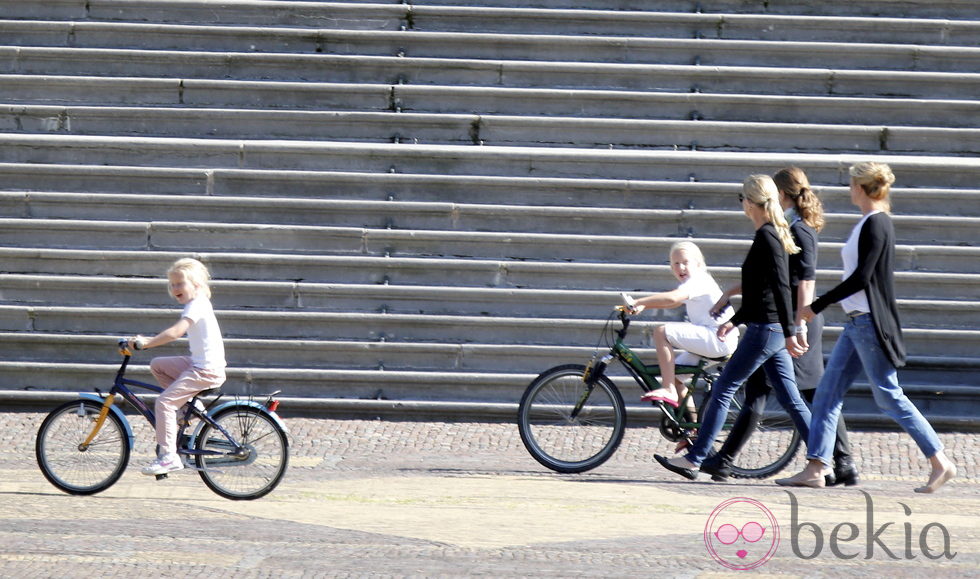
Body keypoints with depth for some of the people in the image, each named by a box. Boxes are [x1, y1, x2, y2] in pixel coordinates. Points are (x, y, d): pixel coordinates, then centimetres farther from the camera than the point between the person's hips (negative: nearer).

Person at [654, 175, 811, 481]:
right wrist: (734, 320, 27)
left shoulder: (766, 236, -14)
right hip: (773, 330, 10)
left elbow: (780, 286, -21)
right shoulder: (773, 235, 16)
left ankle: (694, 460, -1)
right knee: (791, 400, 8)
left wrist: (789, 333, -24)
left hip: (765, 330, -10)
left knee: (723, 389, -4)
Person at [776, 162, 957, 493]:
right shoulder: (870, 223, 14)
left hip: (870, 323, -10)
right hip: (857, 323, 10)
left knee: (888, 396, -6)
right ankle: (815, 468, 6)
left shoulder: (875, 224, -15)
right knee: (827, 393, 6)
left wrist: (817, 307, -16)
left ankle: (940, 463, 0)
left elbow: (861, 277, -20)